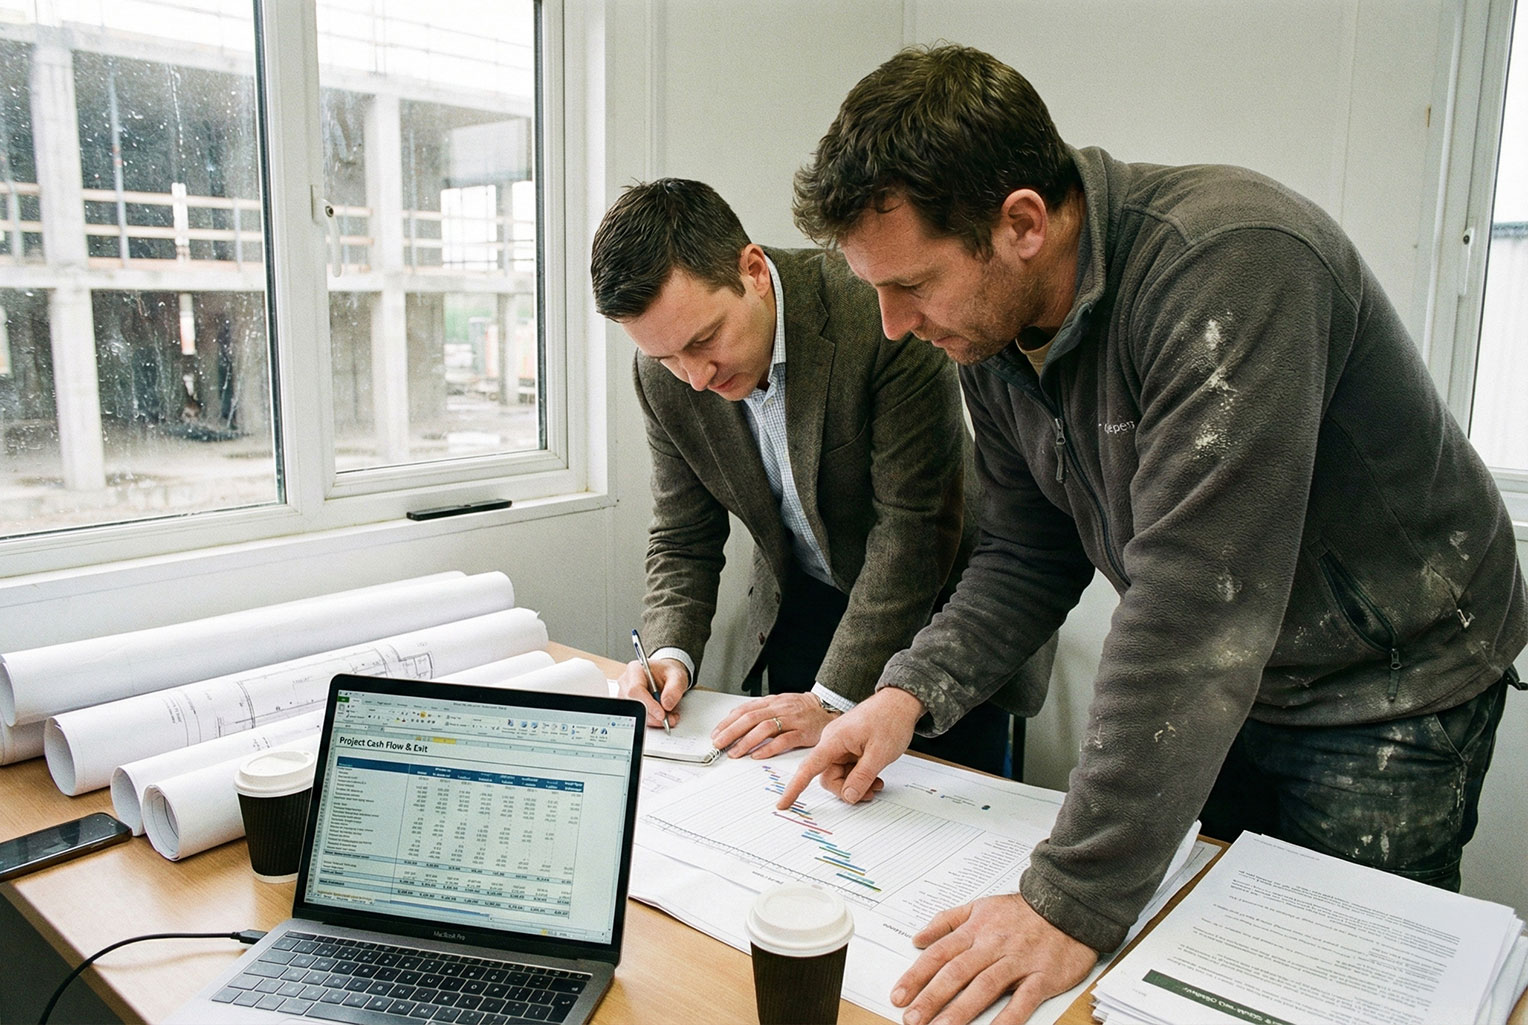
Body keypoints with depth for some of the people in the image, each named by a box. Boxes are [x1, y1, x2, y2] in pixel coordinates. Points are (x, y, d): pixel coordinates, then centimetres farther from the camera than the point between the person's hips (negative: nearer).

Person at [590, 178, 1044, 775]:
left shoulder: (883, 311, -30)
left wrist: (833, 702, -28)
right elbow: (683, 538, -1)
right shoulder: (663, 373, -12)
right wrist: (669, 652, -19)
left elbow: (912, 527, -27)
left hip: (937, 607, -4)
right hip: (802, 608, 4)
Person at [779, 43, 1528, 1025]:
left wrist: (1074, 903, -37)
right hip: (1208, 687, 6)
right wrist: (911, 692, -15)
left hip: (1386, 681, -6)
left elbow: (1194, 609, -39)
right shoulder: (993, 333, -8)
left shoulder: (1230, 263, -34)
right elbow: (1030, 556, 0)